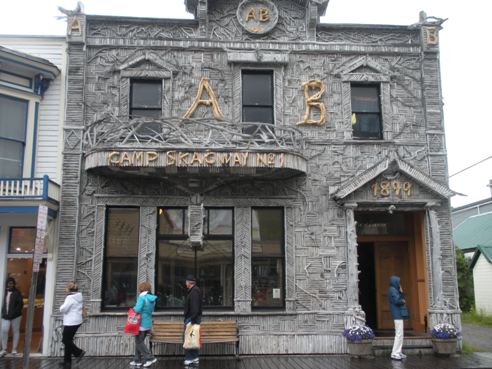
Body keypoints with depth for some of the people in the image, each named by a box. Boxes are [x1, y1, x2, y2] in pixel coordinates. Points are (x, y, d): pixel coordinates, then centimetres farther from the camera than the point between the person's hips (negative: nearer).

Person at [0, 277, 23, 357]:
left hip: (15, 316, -3)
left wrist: (13, 313, -17)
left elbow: (21, 304, -11)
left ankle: (14, 349, 15)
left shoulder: (17, 292, -7)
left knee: (15, 331, 6)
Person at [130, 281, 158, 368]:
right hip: (148, 323, 8)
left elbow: (137, 309, -23)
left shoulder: (142, 297, -16)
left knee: (139, 342, 2)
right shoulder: (152, 299, 9)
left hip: (141, 323, -8)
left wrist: (134, 308, -3)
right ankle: (137, 360, 21)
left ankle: (150, 358, -3)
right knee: (140, 341, 17)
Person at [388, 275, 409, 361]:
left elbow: (401, 298, 17)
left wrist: (401, 292, 5)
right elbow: (397, 300, -26)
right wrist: (403, 301, -7)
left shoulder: (394, 289, 17)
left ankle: (398, 352, 17)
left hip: (399, 314, 10)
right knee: (399, 334, -10)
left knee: (399, 334, 13)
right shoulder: (392, 290, -14)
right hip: (397, 314, -10)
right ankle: (395, 354, -9)